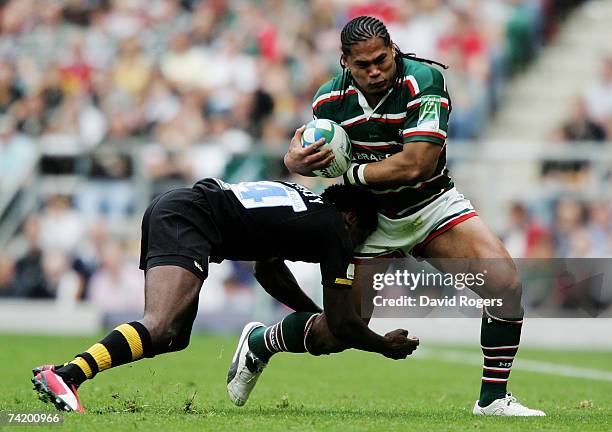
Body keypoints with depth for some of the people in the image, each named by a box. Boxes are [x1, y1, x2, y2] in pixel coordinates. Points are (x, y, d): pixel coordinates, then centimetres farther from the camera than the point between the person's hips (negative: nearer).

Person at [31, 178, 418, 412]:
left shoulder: (305, 203, 26)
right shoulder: (335, 229, 2)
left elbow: (268, 268, 43)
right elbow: (342, 324, 3)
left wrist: (315, 312, 47)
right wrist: (385, 345, 20)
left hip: (167, 209, 10)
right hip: (187, 221, -10)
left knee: (174, 339, 13)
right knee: (160, 329, -26)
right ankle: (63, 377, -44)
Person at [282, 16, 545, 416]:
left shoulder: (423, 80, -23)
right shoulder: (330, 101, -12)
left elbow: (415, 164, -31)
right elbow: (305, 152, 6)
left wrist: (351, 172, -23)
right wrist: (298, 160, -18)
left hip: (433, 204, -1)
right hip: (372, 217, 1)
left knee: (505, 283, -22)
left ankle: (493, 399, -9)